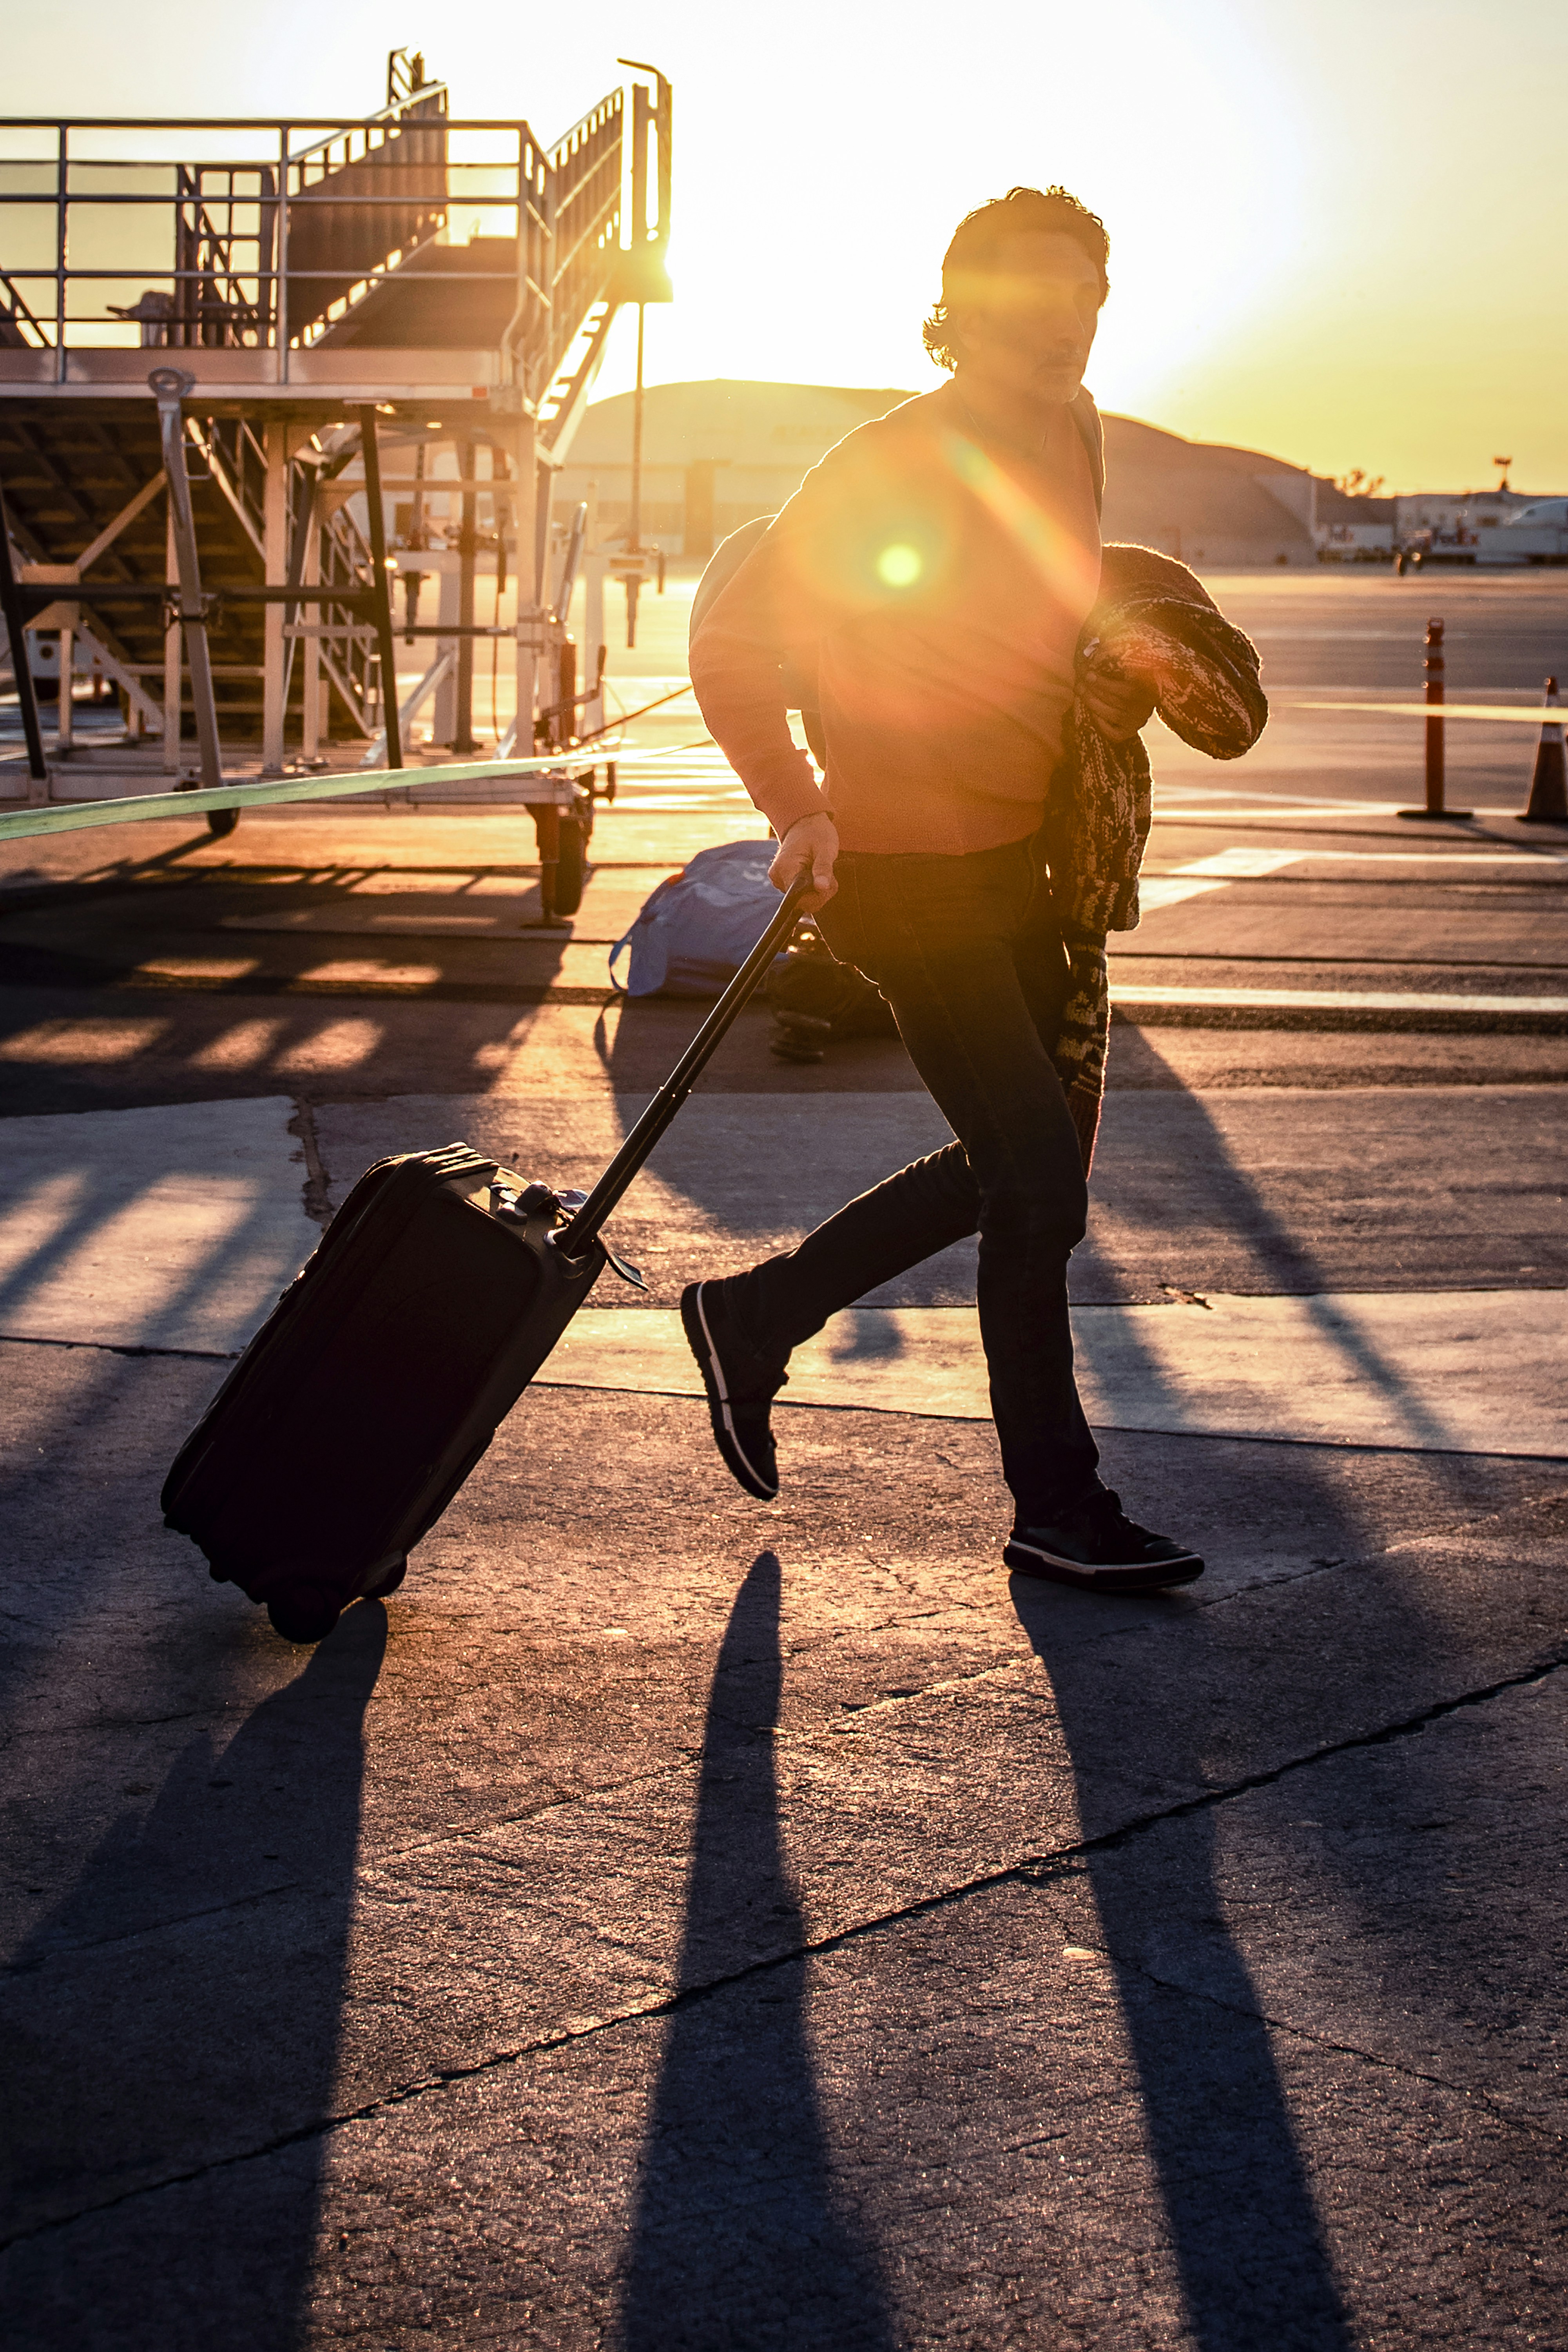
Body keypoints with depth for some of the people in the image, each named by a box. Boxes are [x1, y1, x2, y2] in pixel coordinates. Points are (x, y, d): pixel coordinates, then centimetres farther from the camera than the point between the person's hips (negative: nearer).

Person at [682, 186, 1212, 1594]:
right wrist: (799, 808, -22)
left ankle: (753, 1318, 29)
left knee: (1025, 1161, 16)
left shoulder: (1071, 445, 9)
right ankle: (1057, 1508, 6)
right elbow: (734, 638, -15)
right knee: (1041, 1176, -7)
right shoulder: (899, 463, -16)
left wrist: (1121, 692, 2)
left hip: (1018, 859, 9)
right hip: (912, 869, -9)